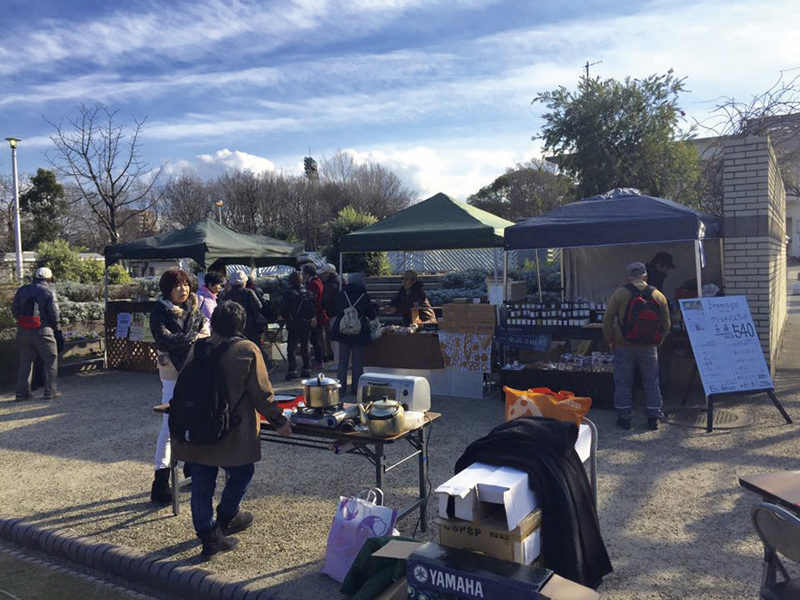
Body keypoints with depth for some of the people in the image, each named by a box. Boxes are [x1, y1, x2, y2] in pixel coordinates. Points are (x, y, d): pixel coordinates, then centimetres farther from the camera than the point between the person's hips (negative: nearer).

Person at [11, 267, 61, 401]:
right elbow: (54, 314, -10)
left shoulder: (22, 290, 7)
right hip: (43, 331, -5)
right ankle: (51, 391, 6)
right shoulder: (49, 293, -8)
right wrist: (55, 328, 6)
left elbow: (14, 309, 9)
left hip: (23, 331, 5)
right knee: (51, 361, 7)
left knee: (25, 362, 14)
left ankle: (22, 392, 17)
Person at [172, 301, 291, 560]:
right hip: (232, 434, -4)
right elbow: (262, 393, -10)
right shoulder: (247, 350, -11)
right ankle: (225, 520, 32)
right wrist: (279, 421, 2)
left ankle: (208, 538, 21)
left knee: (201, 485, 13)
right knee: (241, 473, 20)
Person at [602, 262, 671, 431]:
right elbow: (666, 325, 6)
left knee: (623, 382, 8)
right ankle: (654, 418, 18)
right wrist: (657, 343, 17)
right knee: (651, 382, 13)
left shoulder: (619, 294, -9)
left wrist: (610, 340, 4)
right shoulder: (658, 296, 0)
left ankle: (624, 418, 13)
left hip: (623, 347, -2)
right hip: (649, 348, 2)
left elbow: (607, 320, -7)